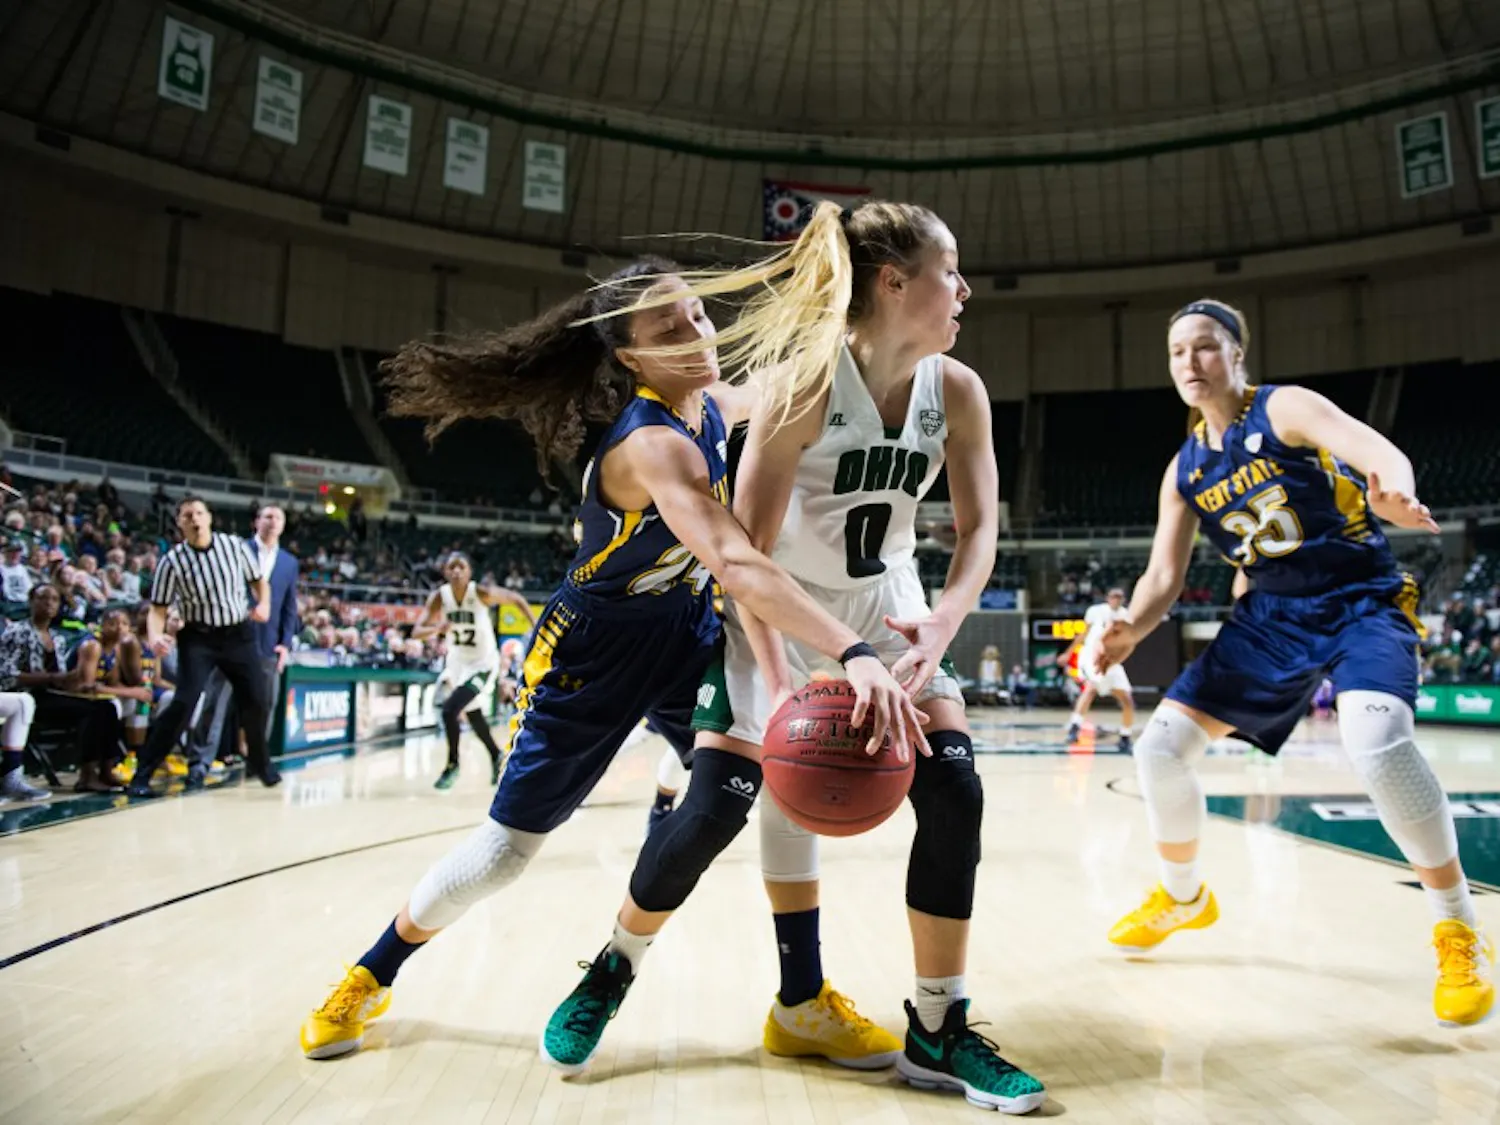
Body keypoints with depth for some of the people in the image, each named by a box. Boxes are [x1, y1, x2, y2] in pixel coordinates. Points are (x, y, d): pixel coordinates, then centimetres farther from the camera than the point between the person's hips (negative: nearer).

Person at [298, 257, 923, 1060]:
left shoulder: (715, 404, -5)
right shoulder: (653, 445, -32)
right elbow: (737, 565, -48)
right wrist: (854, 654, -56)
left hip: (688, 635, 7)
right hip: (595, 649, -7)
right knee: (508, 845, 4)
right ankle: (373, 976, 30)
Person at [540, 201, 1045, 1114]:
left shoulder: (958, 391, -10)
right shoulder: (805, 383, -24)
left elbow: (979, 530, -10)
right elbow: (747, 547, -25)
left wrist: (941, 627, -29)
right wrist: (777, 682, -34)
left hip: (887, 602, 5)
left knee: (953, 790, -9)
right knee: (715, 802, -9)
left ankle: (938, 1033, 7)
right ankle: (613, 972, 20)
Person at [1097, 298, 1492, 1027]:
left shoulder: (1284, 408, -10)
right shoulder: (1184, 469, 4)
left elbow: (1384, 454, -26)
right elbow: (1163, 575, 2)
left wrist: (1395, 496, -51)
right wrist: (1130, 630, -19)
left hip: (1362, 600, -5)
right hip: (1270, 614, 5)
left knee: (1376, 738, -35)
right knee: (1162, 744, -4)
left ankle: (1460, 932, -12)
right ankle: (1183, 896, 21)